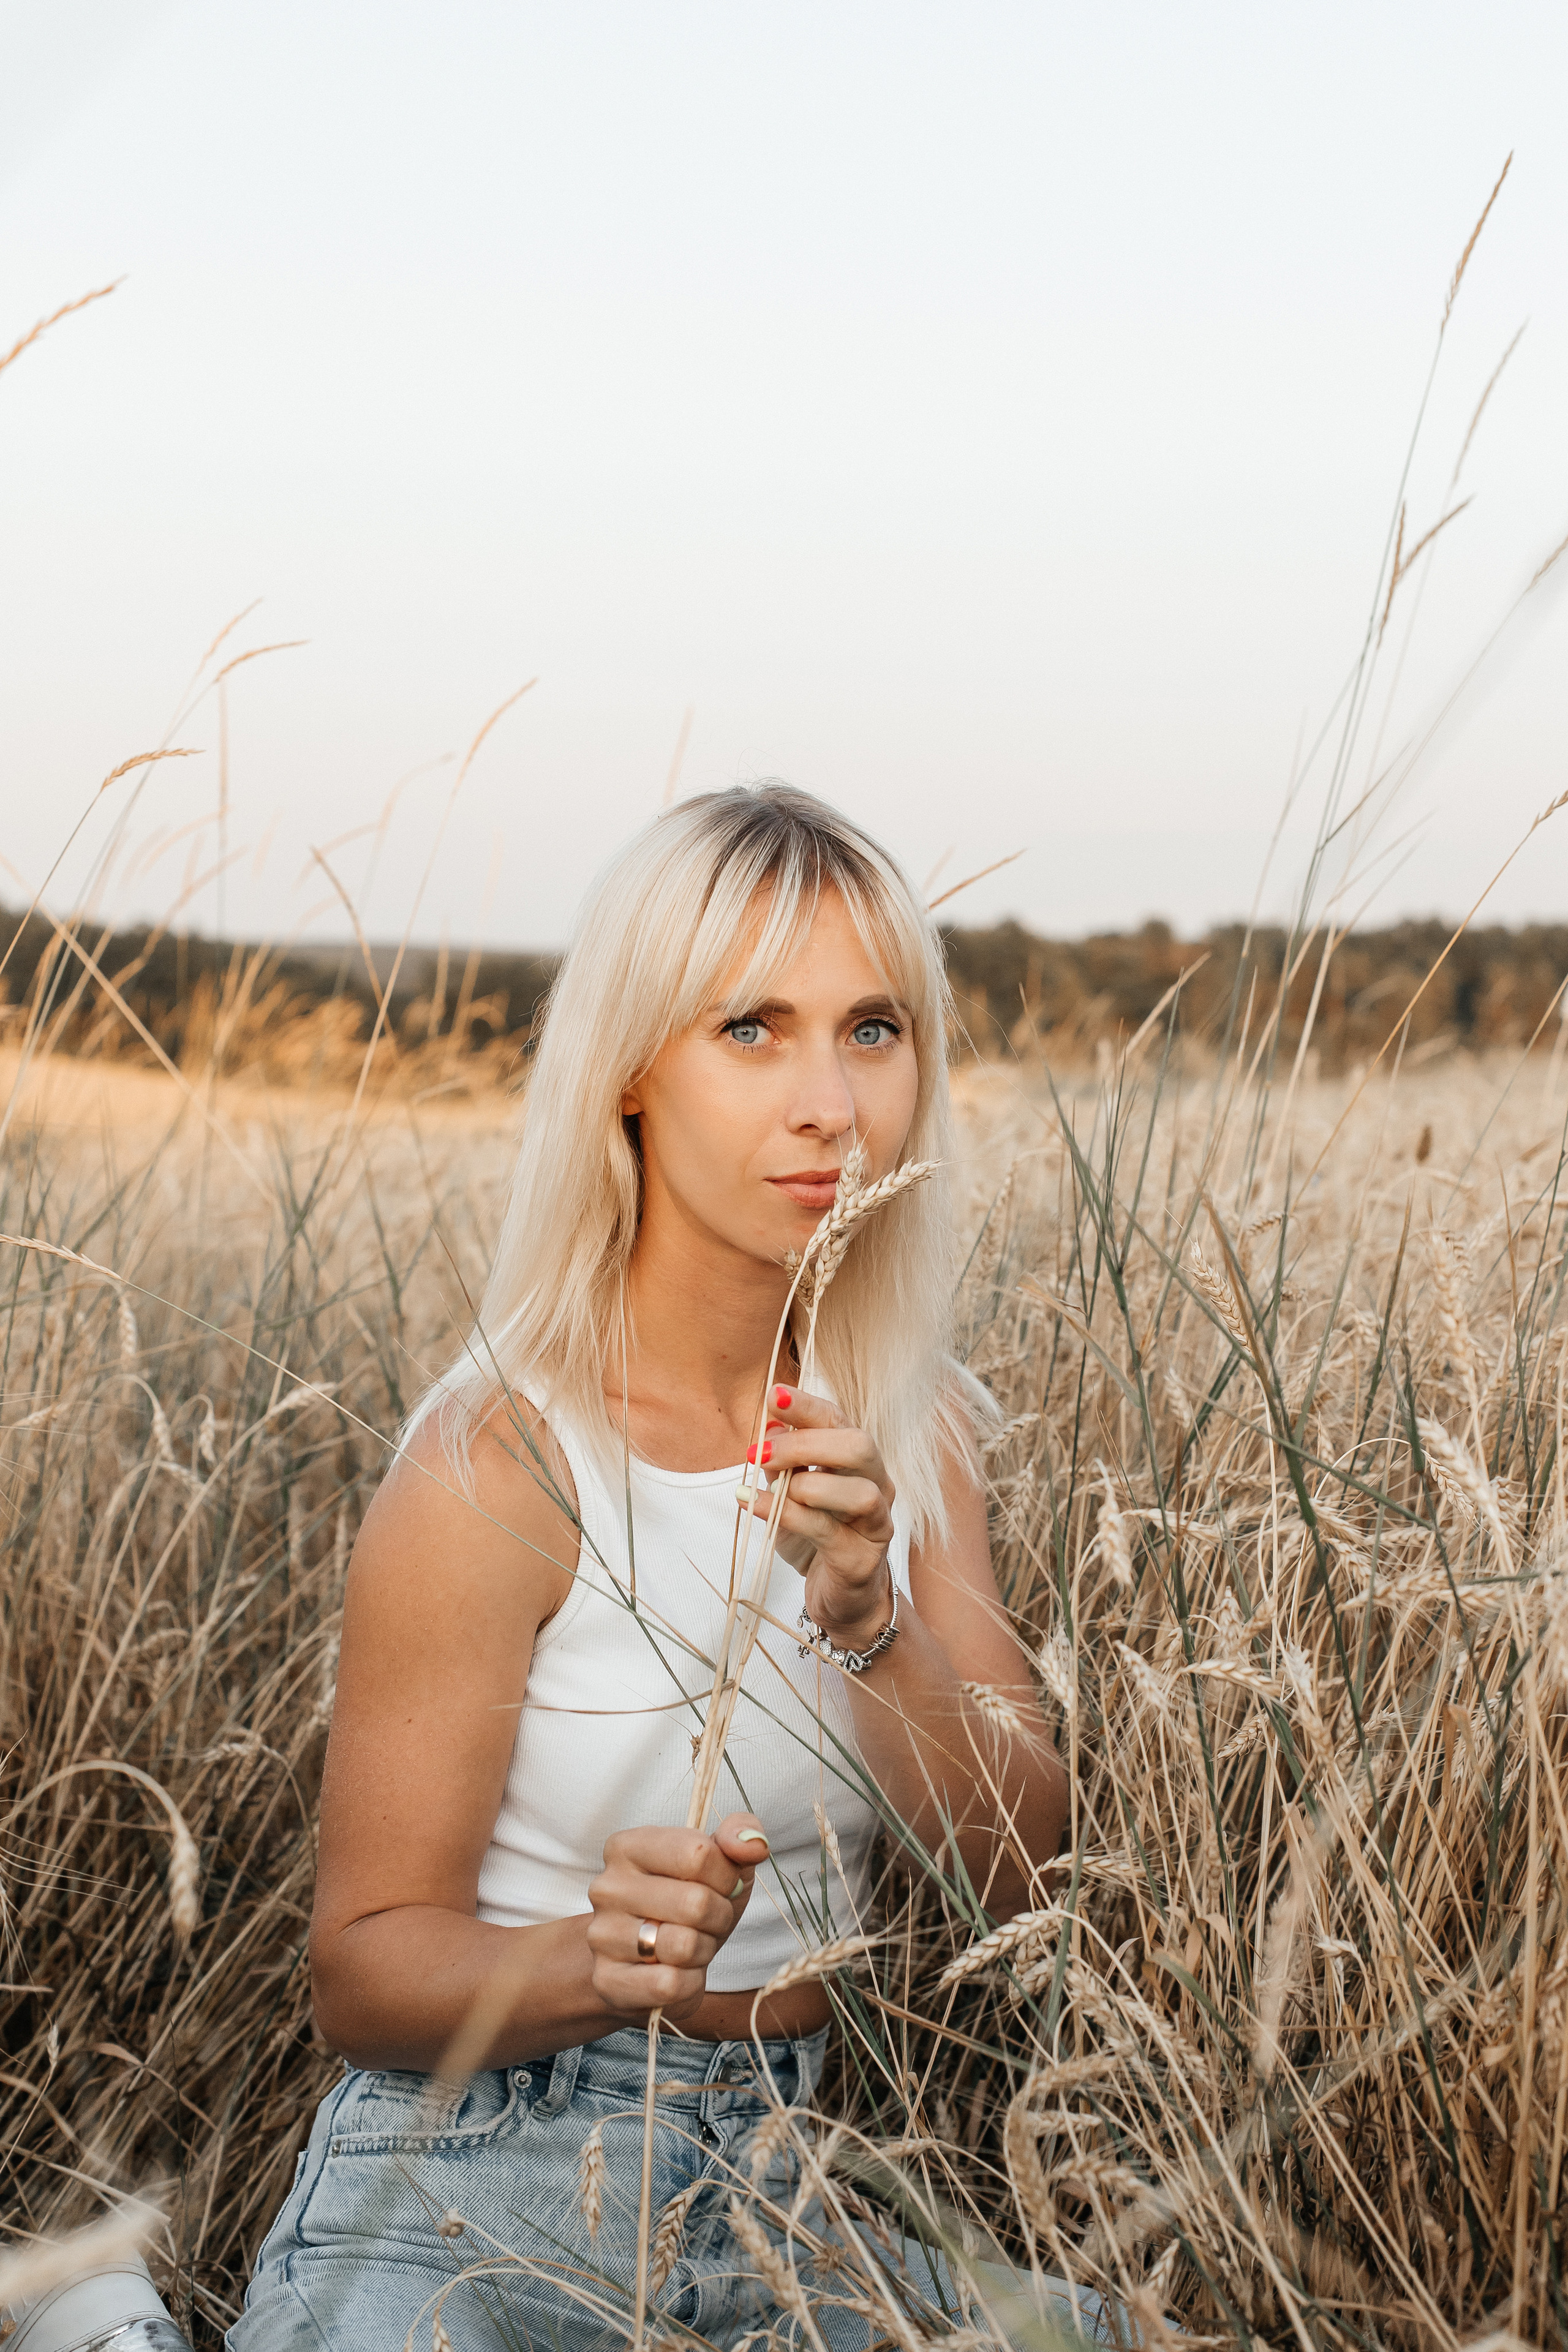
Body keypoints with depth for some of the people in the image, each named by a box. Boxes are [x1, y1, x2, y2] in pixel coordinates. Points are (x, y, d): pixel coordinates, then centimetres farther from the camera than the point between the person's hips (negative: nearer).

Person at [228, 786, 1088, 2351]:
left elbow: (1020, 1871, -5)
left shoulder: (913, 1429, 1)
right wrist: (594, 1959, -30)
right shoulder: (502, 1461, -15)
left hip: (802, 2191, 6)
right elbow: (365, 1971, -10)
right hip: (477, 2199, -6)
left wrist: (862, 1617, -22)